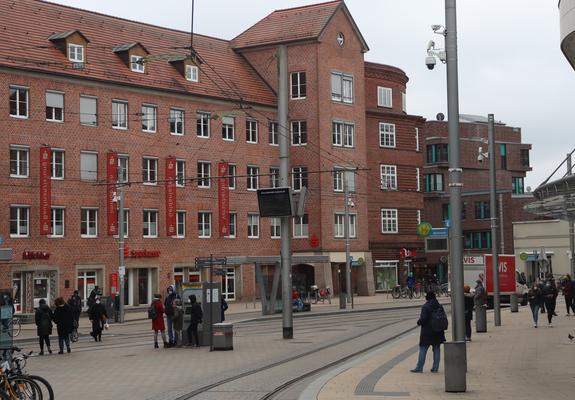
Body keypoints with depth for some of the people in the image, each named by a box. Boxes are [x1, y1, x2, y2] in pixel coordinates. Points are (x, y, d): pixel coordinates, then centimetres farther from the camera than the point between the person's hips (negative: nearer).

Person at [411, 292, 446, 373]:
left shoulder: (425, 307, -13)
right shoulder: (439, 306, 5)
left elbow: (423, 319, -19)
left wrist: (419, 322, 0)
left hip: (427, 332, -5)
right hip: (438, 333, 5)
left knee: (423, 350, 1)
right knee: (436, 350, 10)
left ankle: (419, 367, 3)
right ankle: (435, 368, 11)